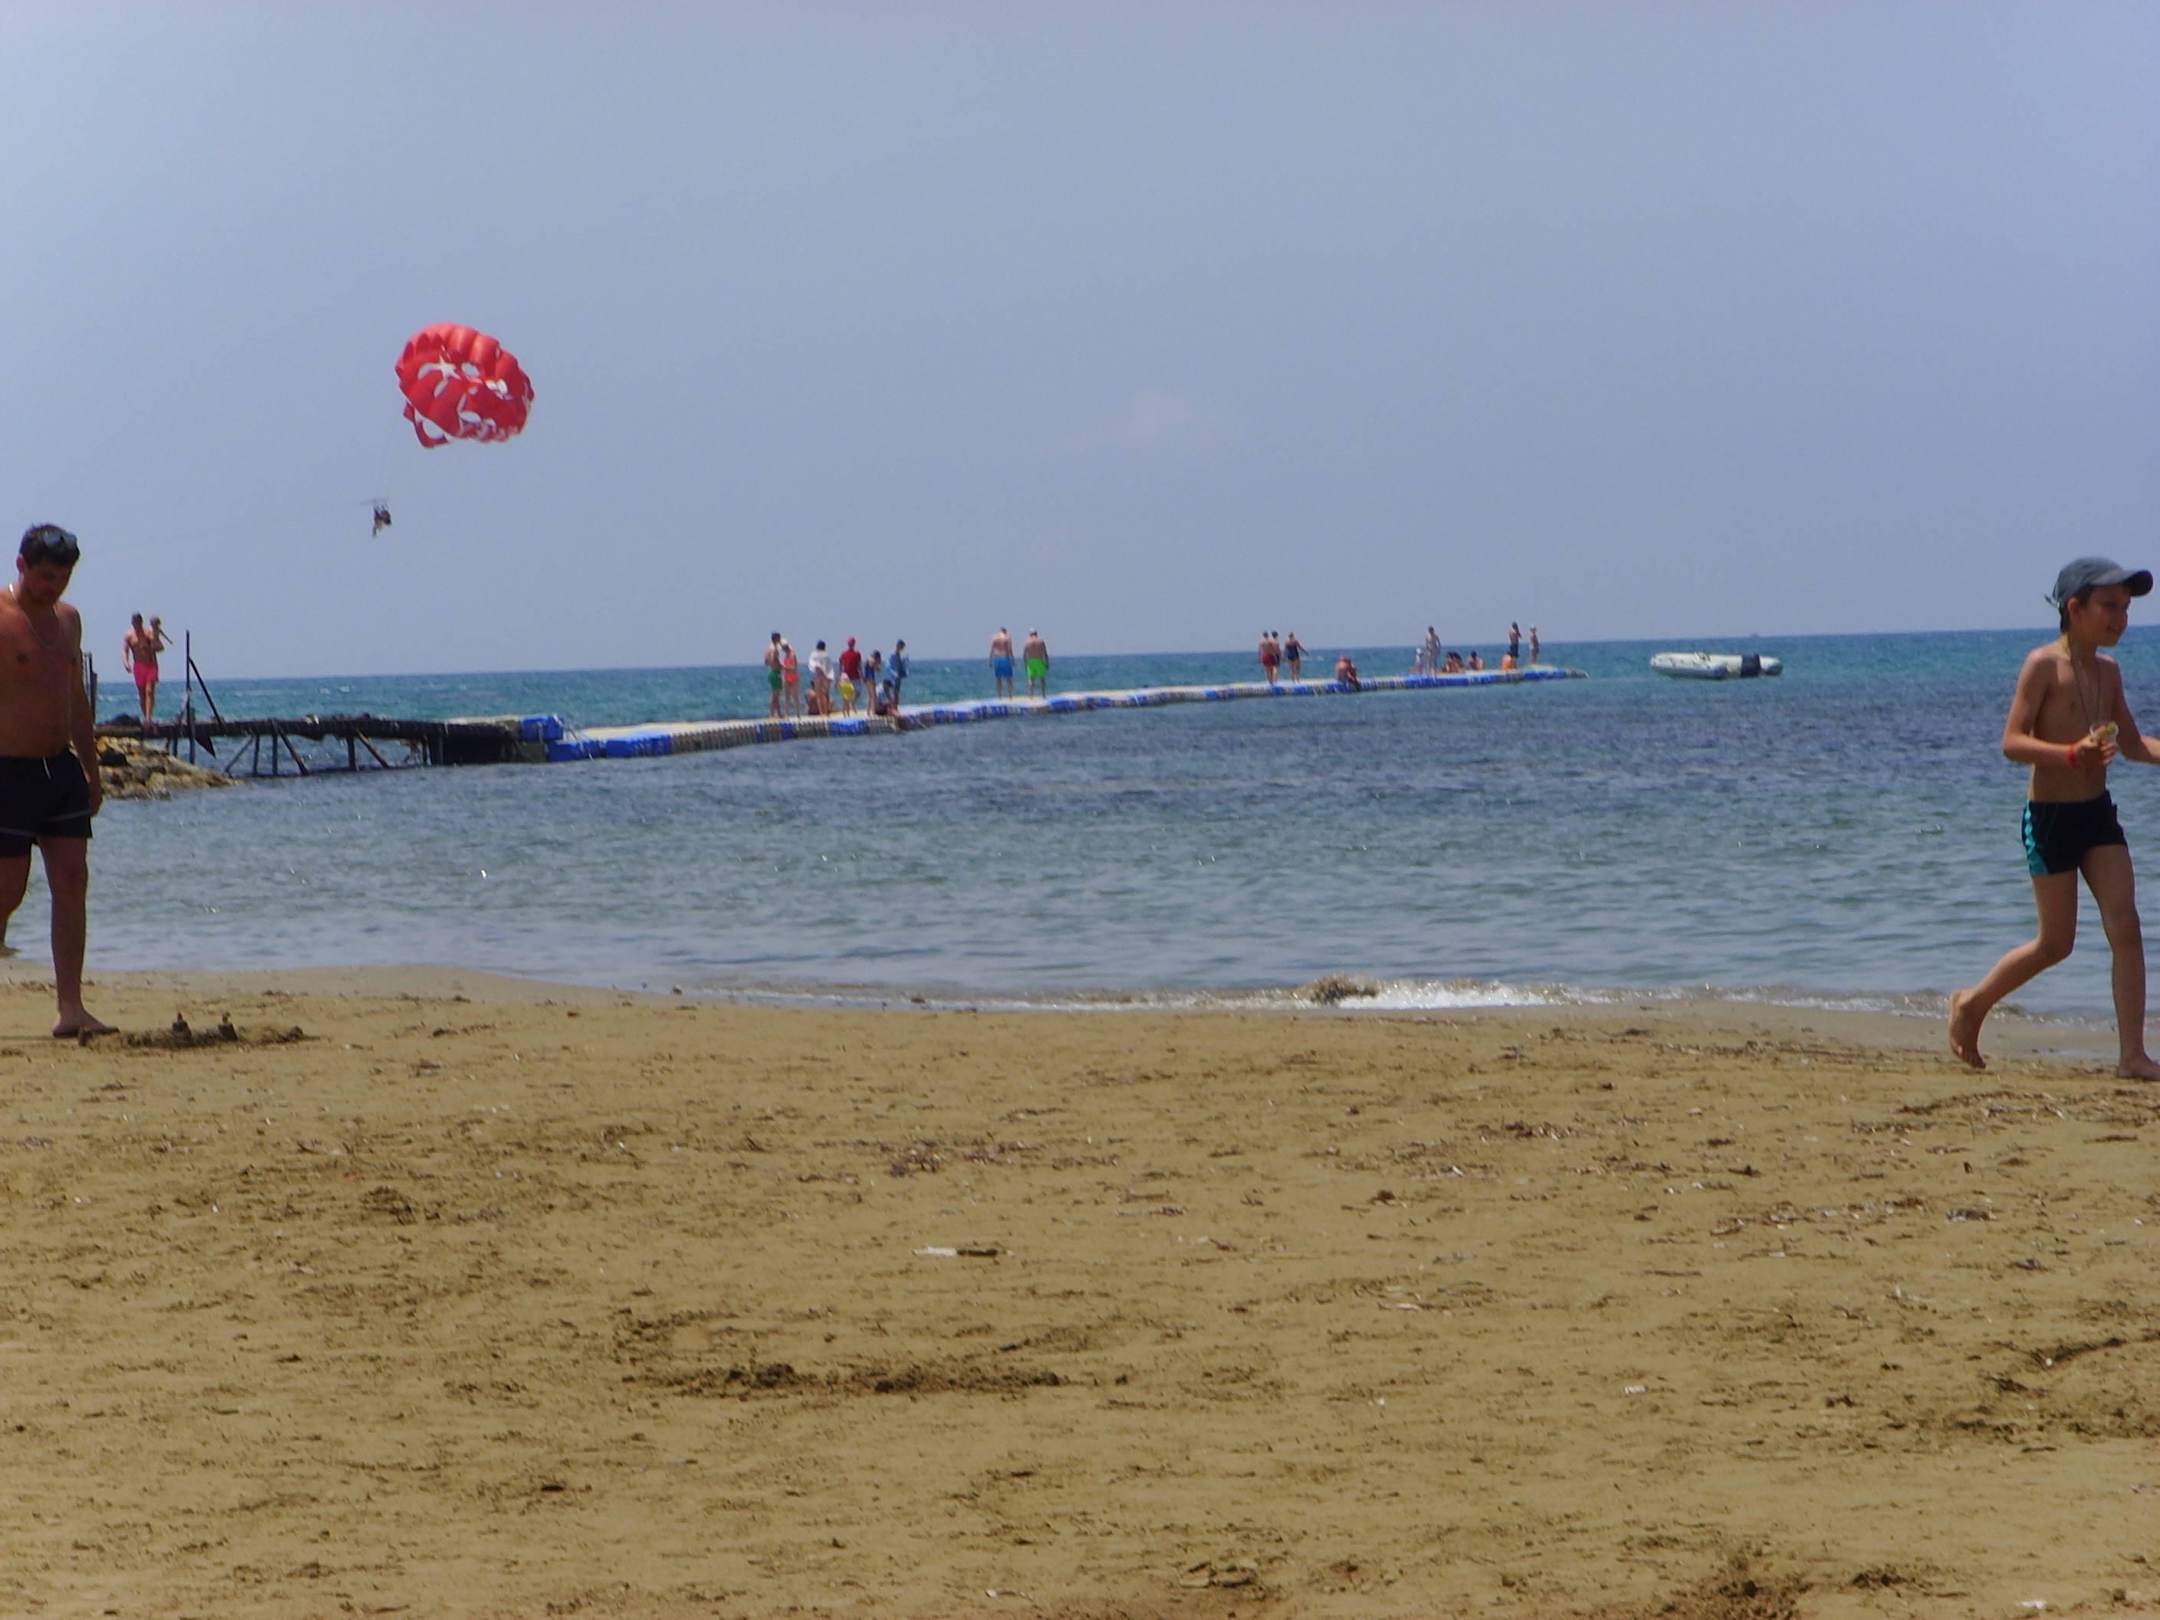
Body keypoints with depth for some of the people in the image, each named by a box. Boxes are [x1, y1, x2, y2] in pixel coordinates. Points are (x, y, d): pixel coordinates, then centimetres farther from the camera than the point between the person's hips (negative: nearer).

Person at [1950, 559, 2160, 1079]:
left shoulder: (2108, 671, 9)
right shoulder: (2044, 664, -12)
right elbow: (2012, 742, -18)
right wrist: (2073, 754, -31)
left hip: (2098, 811, 6)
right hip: (2050, 815, -6)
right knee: (2056, 942, 0)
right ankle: (1972, 1003, 24)